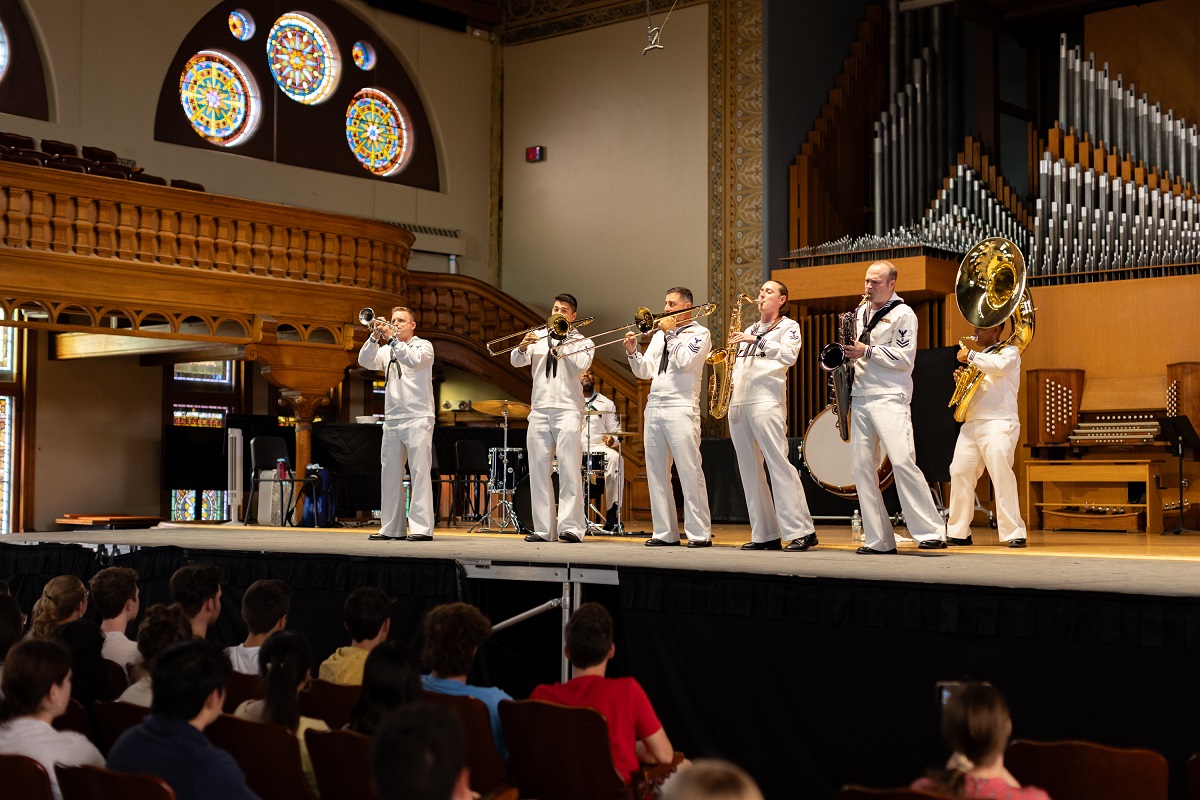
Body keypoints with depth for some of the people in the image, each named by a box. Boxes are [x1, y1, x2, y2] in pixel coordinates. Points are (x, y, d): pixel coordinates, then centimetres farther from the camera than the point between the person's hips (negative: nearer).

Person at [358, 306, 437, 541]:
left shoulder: (423, 346, 5)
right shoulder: (386, 350, 18)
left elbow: (413, 360, -16)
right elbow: (366, 361, 1)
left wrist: (392, 338, -17)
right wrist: (375, 337, -12)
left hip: (418, 418, -5)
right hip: (392, 420, 5)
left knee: (419, 472, -9)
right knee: (390, 475, 4)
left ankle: (421, 528, -12)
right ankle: (392, 528, 9)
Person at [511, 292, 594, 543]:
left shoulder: (582, 341, 10)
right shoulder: (537, 336, 17)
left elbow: (581, 364, -10)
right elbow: (516, 361, 4)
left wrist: (562, 339, -7)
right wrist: (523, 347, -16)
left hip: (567, 409, -3)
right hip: (539, 410, 4)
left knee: (569, 469, -11)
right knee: (538, 470, 1)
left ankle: (571, 527, -13)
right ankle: (544, 528, 5)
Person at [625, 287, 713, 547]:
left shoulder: (699, 333, 3)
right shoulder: (659, 335, 21)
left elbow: (685, 361, -14)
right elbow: (644, 372, 17)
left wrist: (671, 333, -6)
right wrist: (632, 352, 0)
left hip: (681, 408, -7)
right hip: (654, 408, 7)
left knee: (689, 472, -10)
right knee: (656, 473, 4)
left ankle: (700, 533, -7)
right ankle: (665, 532, 9)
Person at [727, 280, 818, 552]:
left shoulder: (788, 326, 5)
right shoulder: (749, 330, 25)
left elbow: (790, 355, -14)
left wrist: (757, 340, -21)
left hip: (766, 400, -7)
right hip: (737, 402, 7)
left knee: (778, 464, -14)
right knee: (749, 469, 3)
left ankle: (802, 531, -14)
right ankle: (765, 534, 6)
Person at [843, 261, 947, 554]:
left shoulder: (903, 314, -2)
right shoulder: (860, 312, 18)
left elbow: (905, 359, -10)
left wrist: (867, 352, -15)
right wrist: (845, 354, 7)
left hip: (890, 398, -7)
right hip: (859, 397, 7)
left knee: (902, 462, -18)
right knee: (861, 467, 1)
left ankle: (931, 532, -13)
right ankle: (879, 540, 5)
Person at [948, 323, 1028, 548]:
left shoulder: (1009, 351, 4)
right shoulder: (981, 358, 26)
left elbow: (1000, 365, -20)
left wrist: (970, 356, -10)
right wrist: (962, 379, 11)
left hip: (998, 423, -7)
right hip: (971, 424, 7)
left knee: (1001, 474, -16)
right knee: (960, 473, 0)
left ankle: (1014, 533, -12)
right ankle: (958, 532, 6)